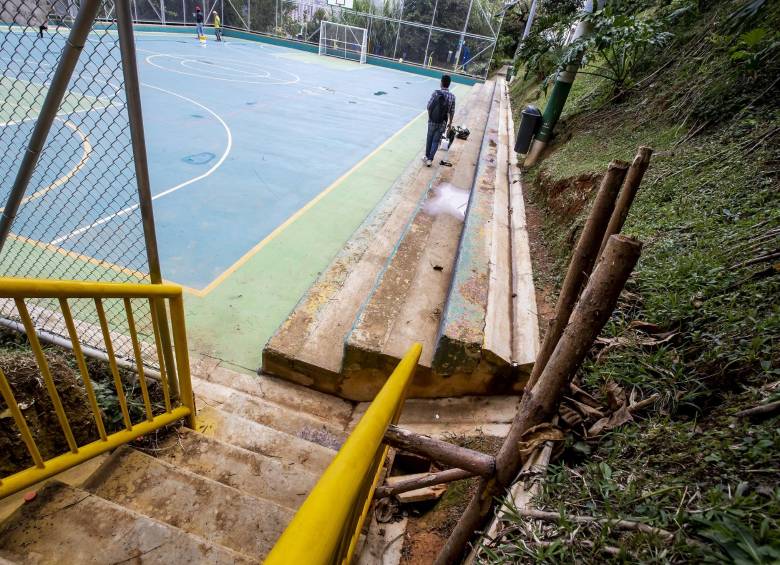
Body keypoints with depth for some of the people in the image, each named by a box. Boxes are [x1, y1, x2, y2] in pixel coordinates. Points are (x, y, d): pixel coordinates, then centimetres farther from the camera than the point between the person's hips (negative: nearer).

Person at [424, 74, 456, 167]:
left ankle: (427, 156, 31)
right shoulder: (452, 96, -8)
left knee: (429, 139, 18)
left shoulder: (435, 93, -13)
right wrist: (450, 122, 13)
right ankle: (430, 159, 11)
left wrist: (430, 117, 11)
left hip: (432, 121, 0)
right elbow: (451, 112, -2)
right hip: (442, 123, 1)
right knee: (436, 141, 12)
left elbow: (429, 106, -8)